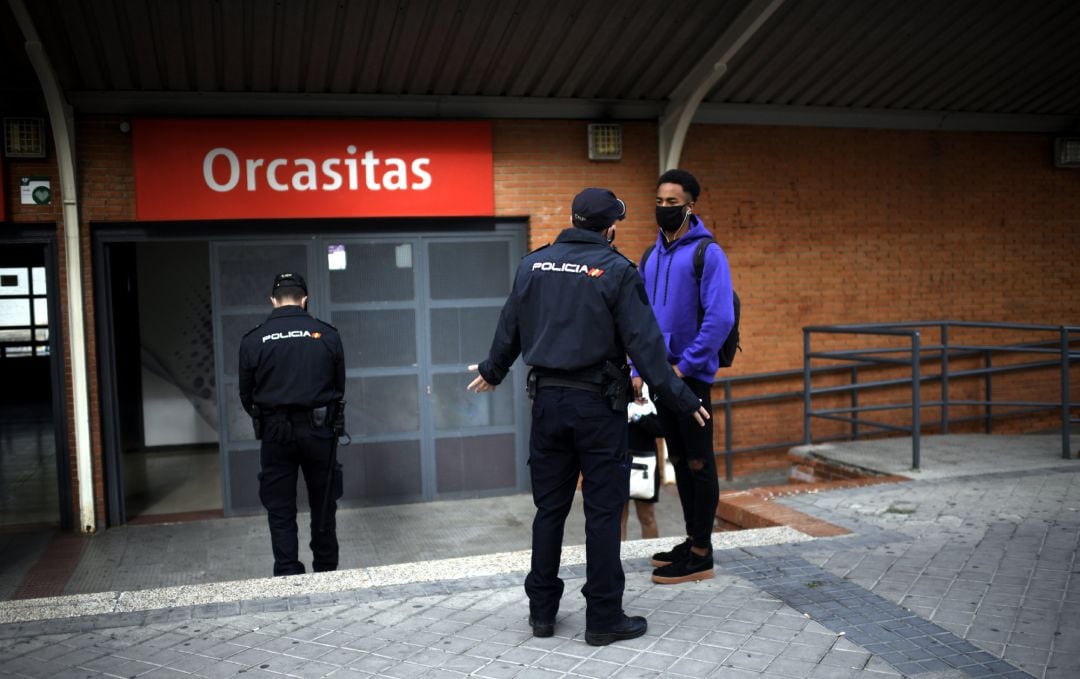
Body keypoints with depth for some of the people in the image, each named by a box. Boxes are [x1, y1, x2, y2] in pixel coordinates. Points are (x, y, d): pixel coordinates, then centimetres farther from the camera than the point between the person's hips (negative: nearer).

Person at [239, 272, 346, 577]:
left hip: (275, 433, -1)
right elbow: (340, 386, 4)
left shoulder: (253, 340, -3)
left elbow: (246, 395, 3)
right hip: (320, 431, 1)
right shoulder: (327, 335, -3)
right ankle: (326, 573, 25)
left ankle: (288, 577, 3)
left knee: (280, 512, 7)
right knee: (323, 507, 15)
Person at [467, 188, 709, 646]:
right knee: (603, 510, 3)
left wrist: (492, 373, 32)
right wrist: (680, 400, -6)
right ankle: (603, 618, 9)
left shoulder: (533, 264, 6)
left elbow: (509, 329, 14)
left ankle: (542, 612, 21)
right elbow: (644, 343, -12)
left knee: (549, 508, 13)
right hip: (598, 403, -5)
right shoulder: (615, 269, -8)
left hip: (547, 400, 5)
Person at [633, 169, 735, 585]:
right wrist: (639, 368, 8)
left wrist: (684, 366, -17)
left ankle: (701, 555, 8)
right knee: (679, 461, 14)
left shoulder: (707, 253, -9)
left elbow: (720, 319, -16)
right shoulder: (651, 257, 12)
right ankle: (692, 540, 26)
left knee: (698, 463, 0)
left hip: (691, 376, -7)